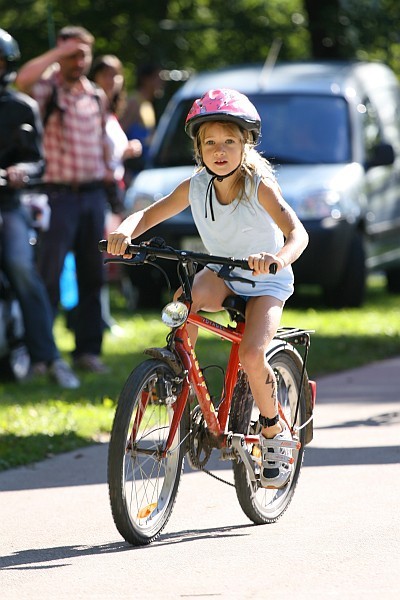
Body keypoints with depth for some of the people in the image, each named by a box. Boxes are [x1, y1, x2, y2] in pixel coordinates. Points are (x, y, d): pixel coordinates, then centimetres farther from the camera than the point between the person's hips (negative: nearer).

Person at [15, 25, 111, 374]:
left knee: (92, 276, 8)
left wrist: (108, 169, 12)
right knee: (49, 276, -9)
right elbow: (24, 80, -28)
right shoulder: (49, 88, -5)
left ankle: (88, 349, 15)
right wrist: (59, 53, -22)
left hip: (93, 192, 6)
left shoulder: (97, 96, 14)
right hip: (60, 195, -6)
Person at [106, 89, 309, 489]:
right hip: (222, 274, 3)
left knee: (251, 355, -25)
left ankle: (273, 430, 1)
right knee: (188, 298, -34)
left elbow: (297, 232, -35)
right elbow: (149, 215, -7)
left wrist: (279, 257, -58)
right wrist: (125, 231, -31)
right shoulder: (195, 186, -11)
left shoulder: (259, 186, -24)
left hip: (266, 280, -3)